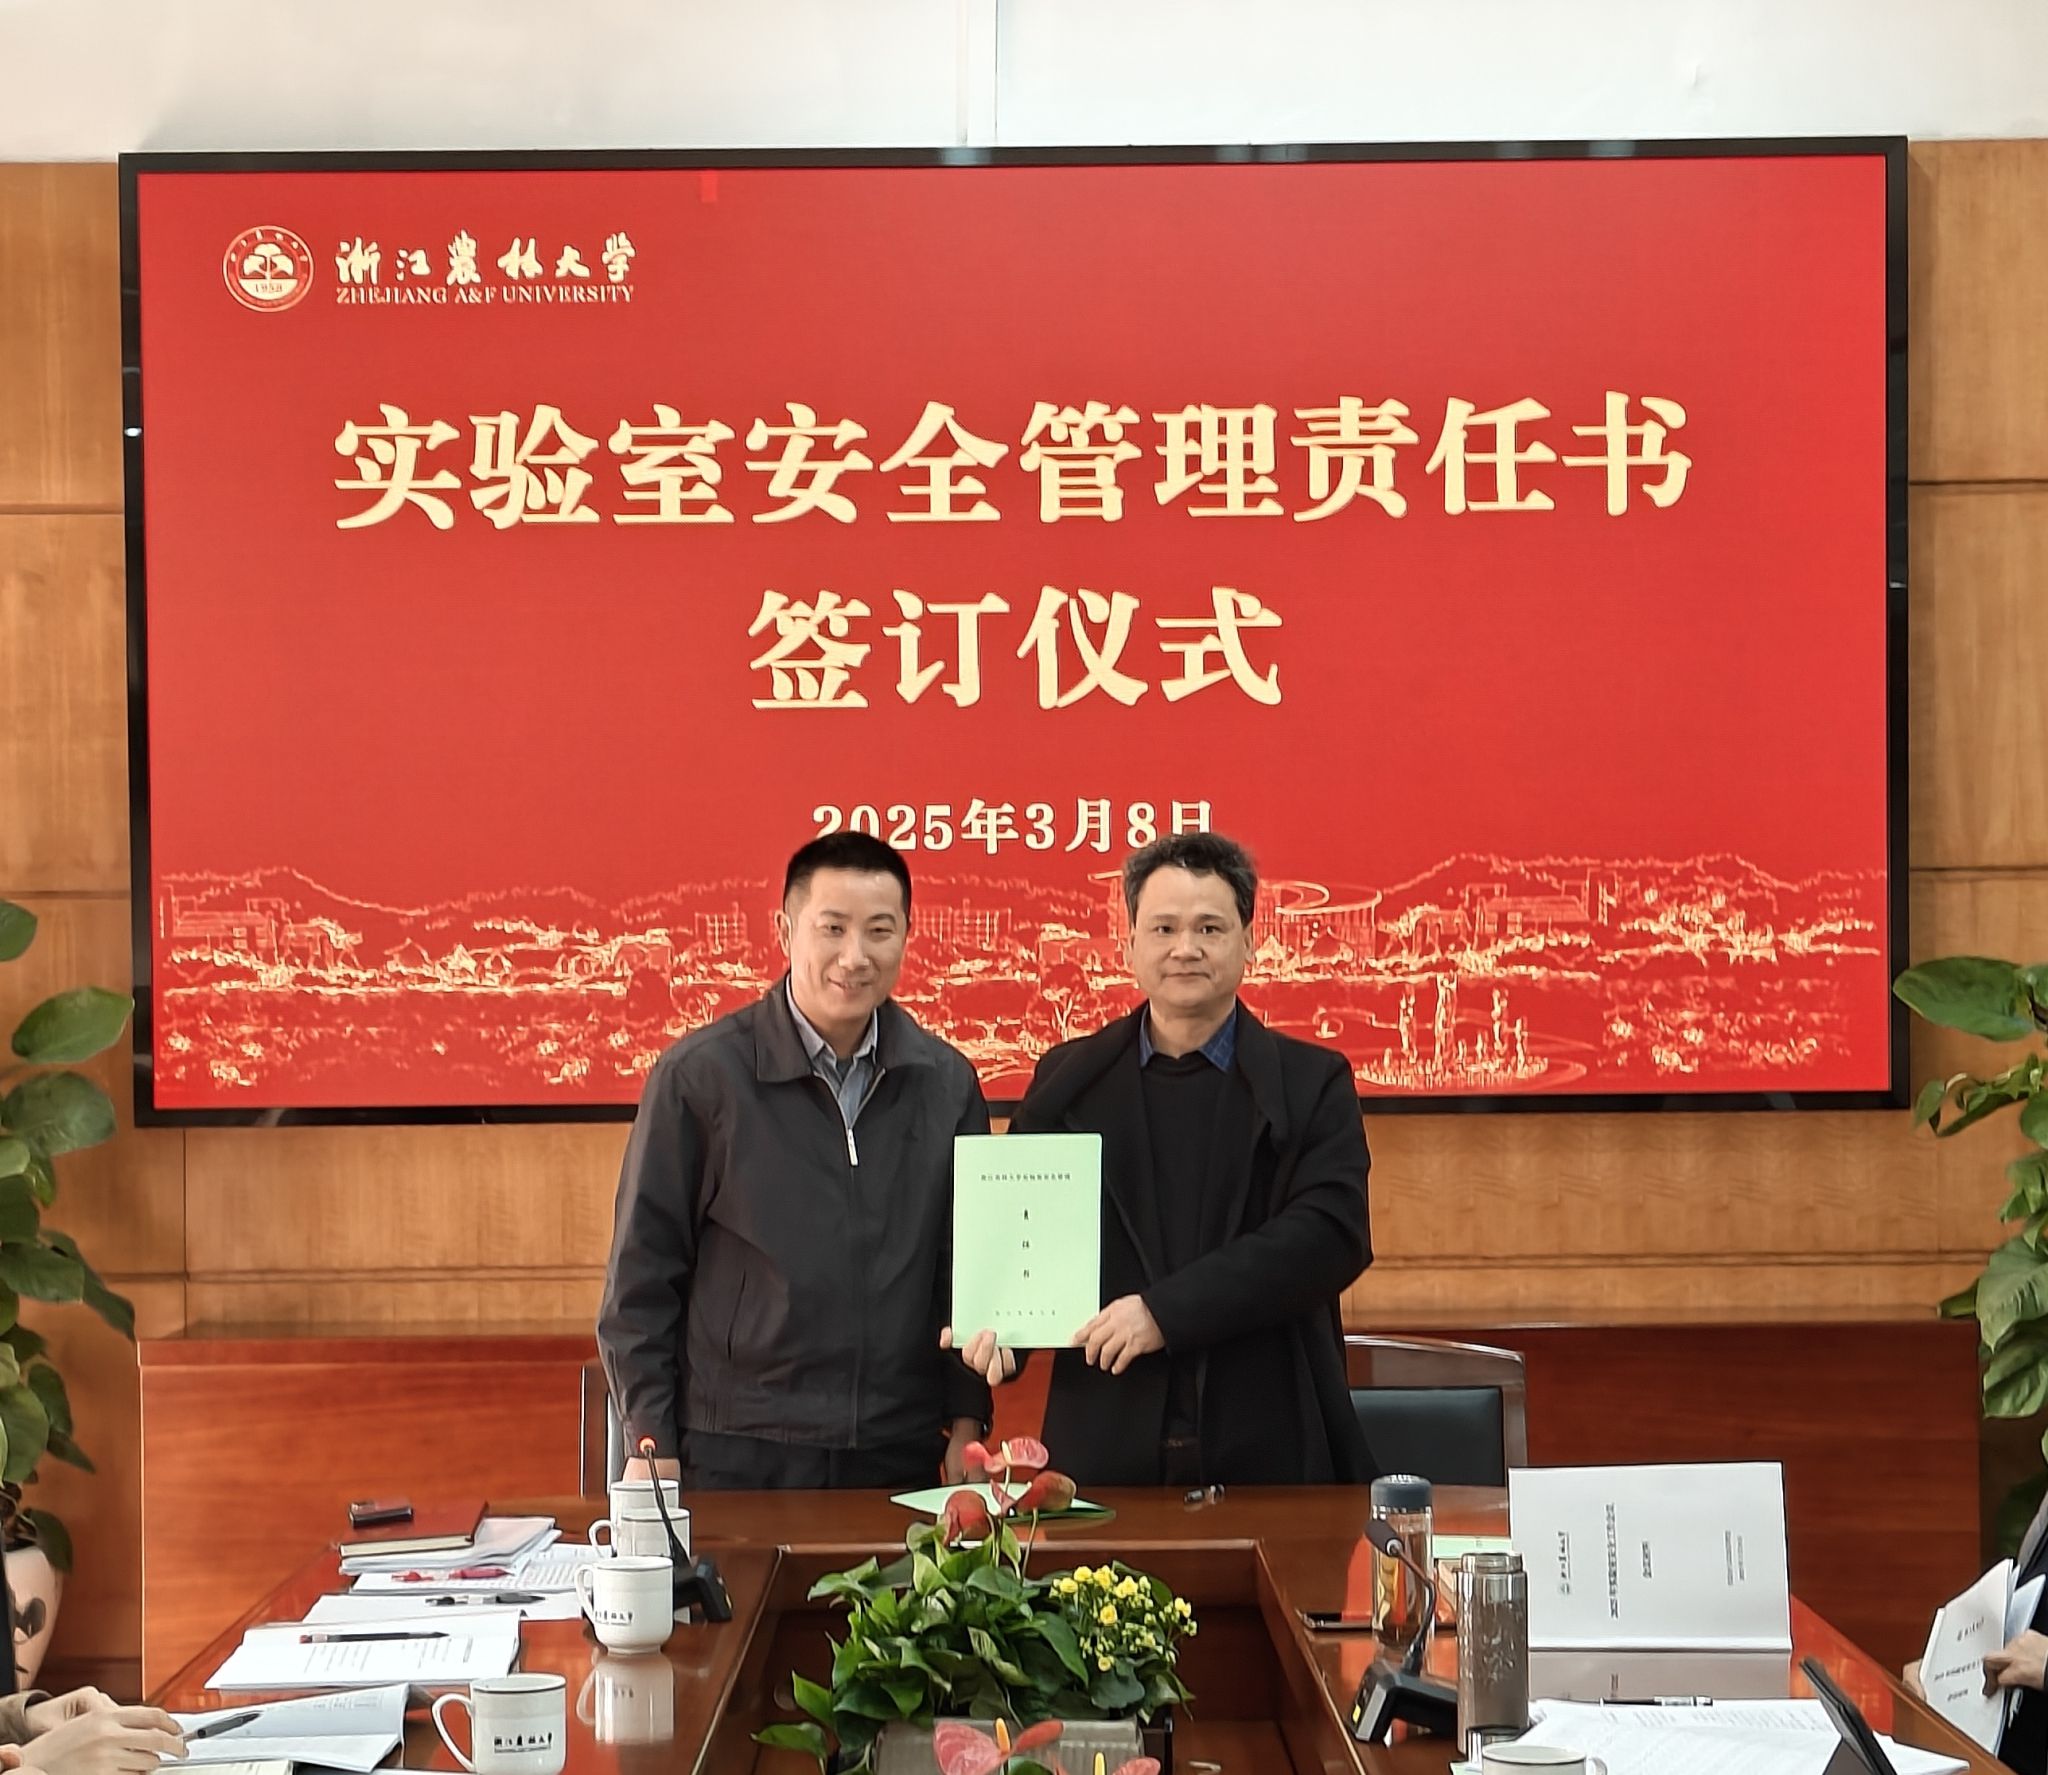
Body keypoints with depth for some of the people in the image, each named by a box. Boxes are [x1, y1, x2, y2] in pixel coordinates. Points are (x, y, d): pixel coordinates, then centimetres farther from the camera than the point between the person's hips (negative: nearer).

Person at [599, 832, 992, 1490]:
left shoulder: (946, 1084, 6)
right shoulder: (697, 1076, -4)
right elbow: (640, 1279, -1)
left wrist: (966, 1423, 5)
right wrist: (651, 1448, -5)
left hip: (900, 1457, 3)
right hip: (732, 1460, -3)